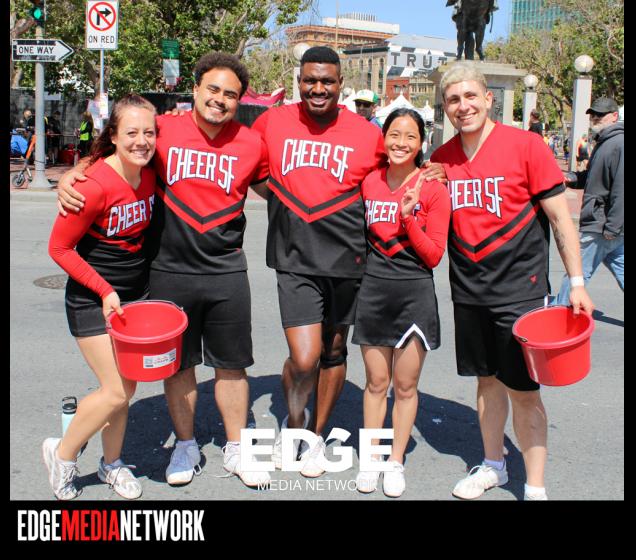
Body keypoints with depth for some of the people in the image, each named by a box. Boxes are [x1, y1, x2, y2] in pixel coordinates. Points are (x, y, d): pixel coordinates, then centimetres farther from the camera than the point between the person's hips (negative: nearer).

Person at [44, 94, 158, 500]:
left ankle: (112, 463, 32)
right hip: (92, 300, -6)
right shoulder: (95, 185, -24)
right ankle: (63, 453, 17)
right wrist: (104, 290, -18)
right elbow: (59, 247, -17)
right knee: (116, 392, -8)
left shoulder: (150, 175, -4)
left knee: (126, 387, 12)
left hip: (136, 293, 6)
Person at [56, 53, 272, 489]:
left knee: (231, 364, 10)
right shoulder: (164, 130, -4)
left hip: (227, 272, 1)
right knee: (177, 362, 12)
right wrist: (69, 177, -9)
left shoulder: (251, 143, 0)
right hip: (170, 270, 0)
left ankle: (235, 449, 27)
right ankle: (186, 446, 31)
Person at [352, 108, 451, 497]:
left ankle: (396, 461, 24)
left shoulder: (433, 189, -5)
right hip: (374, 290, 2)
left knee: (406, 386, 7)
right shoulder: (368, 182, 4)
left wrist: (408, 217, -17)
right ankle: (371, 458, 26)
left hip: (415, 294, -2)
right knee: (376, 383, 11)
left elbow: (434, 255, -7)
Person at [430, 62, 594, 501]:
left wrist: (576, 282, -10)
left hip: (520, 289, -4)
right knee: (488, 379, 16)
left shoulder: (526, 145, -10)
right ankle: (493, 465, 33)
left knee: (523, 389, 0)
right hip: (468, 289, 4)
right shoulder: (441, 159, 3)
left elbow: (560, 218, -8)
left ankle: (535, 488, 14)